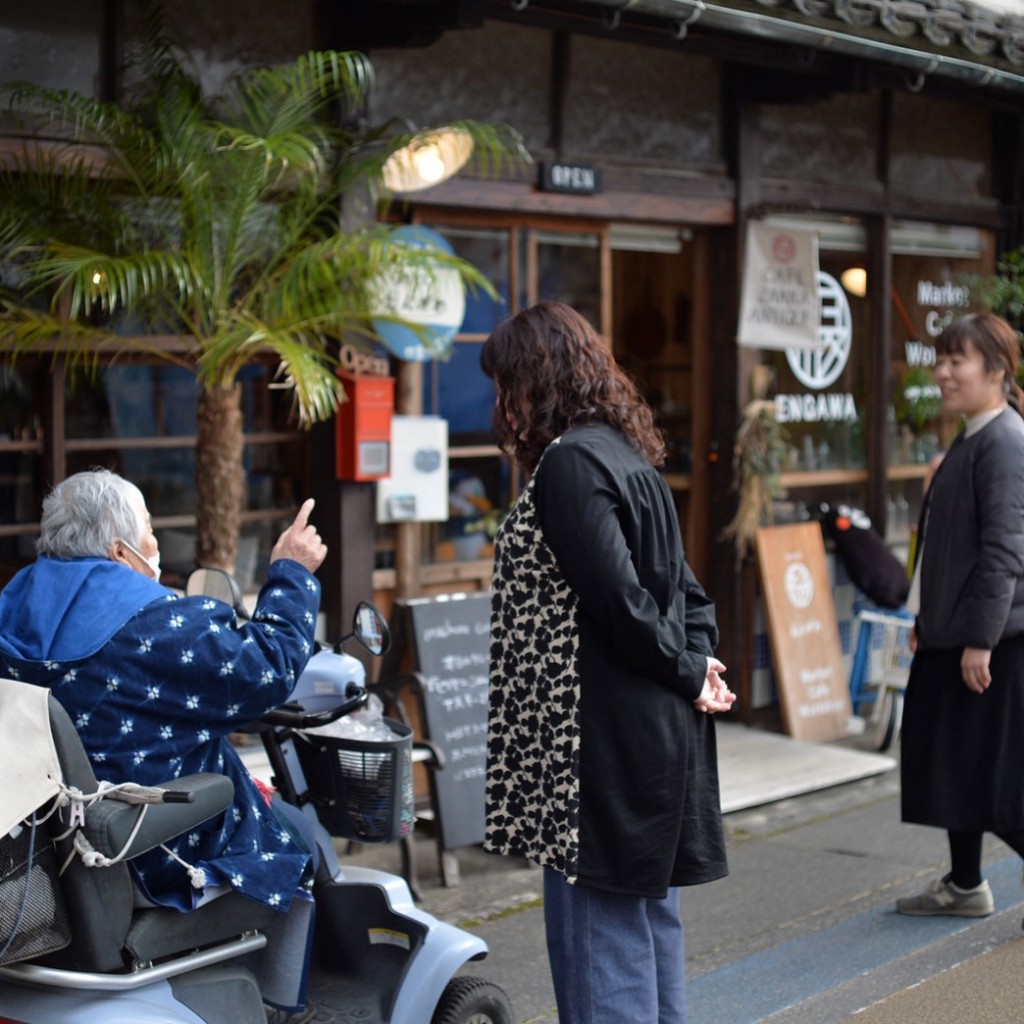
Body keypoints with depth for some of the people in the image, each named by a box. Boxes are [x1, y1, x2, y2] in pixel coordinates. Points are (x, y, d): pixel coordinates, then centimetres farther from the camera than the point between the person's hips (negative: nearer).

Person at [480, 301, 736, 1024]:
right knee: (652, 931, 18)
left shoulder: (569, 462, -16)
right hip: (662, 734, 10)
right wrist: (696, 660, 1)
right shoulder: (626, 456, 14)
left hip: (604, 741, -10)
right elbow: (686, 589, 15)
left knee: (598, 944, -2)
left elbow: (618, 598, -20)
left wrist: (686, 671, -8)